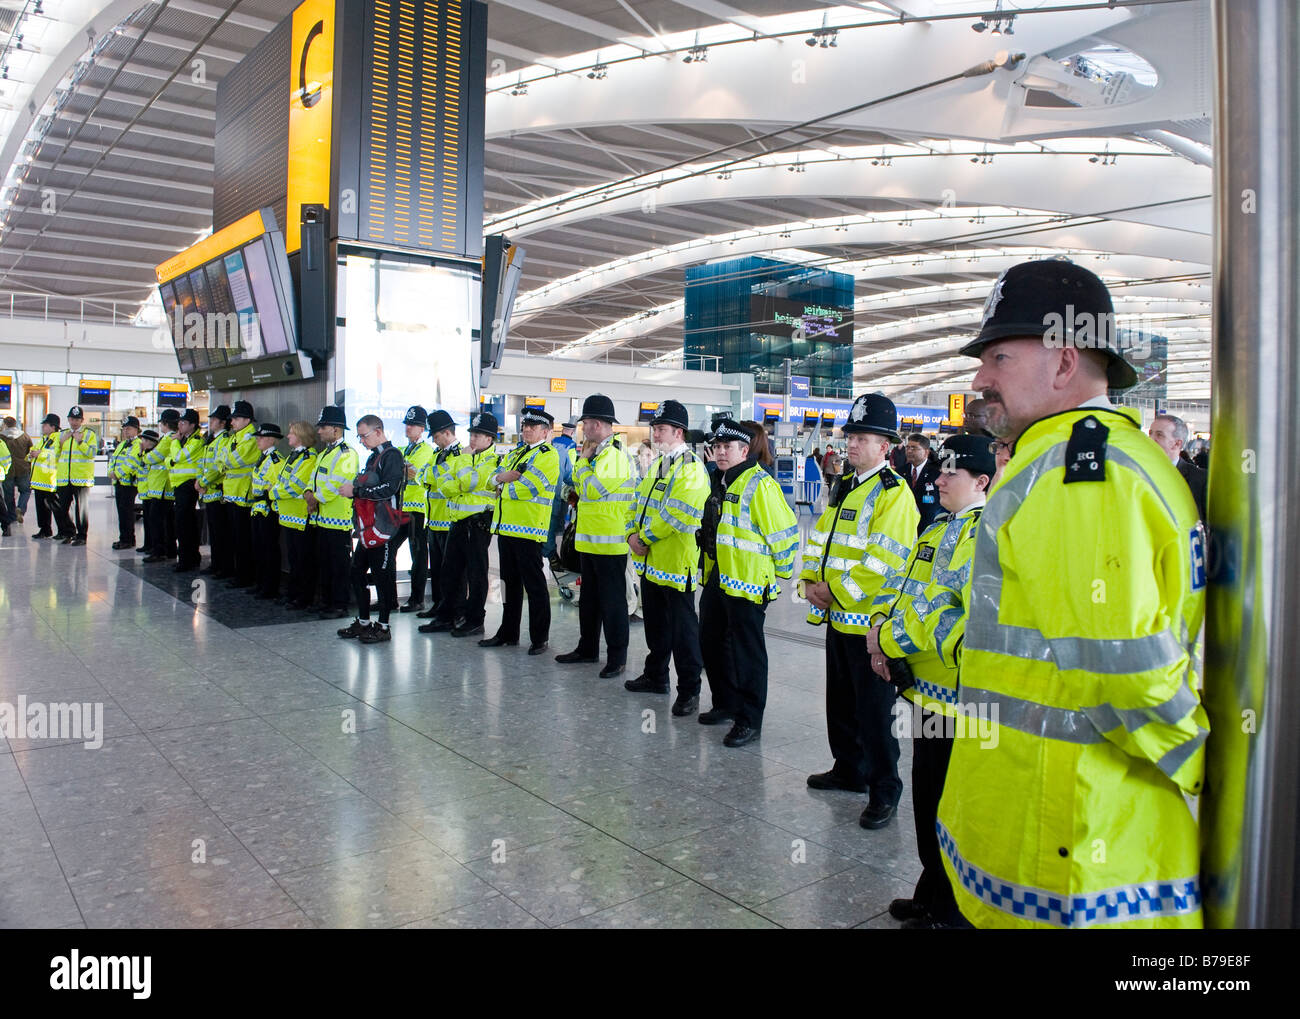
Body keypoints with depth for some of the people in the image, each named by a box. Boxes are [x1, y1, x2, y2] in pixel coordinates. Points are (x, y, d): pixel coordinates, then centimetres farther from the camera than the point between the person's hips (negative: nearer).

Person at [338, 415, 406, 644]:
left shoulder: (392, 456, -12)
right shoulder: (373, 457, 19)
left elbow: (389, 489, -23)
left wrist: (356, 490, -20)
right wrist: (353, 488, 6)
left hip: (383, 528, -10)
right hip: (368, 527, 10)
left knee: (383, 577, -2)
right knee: (357, 573, 13)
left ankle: (383, 627, 7)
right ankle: (363, 622, 24)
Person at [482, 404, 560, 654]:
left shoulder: (548, 455, -8)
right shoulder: (515, 453, 20)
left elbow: (525, 488, -18)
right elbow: (496, 477, 13)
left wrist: (504, 485, -4)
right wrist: (504, 477, -8)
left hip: (528, 529, -8)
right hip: (506, 526, 8)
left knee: (534, 585, -1)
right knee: (510, 582, 15)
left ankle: (540, 637, 8)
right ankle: (508, 632, 25)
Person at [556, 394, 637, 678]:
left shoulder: (614, 454, -17)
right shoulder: (598, 452, 14)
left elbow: (591, 490, -23)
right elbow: (579, 486, 19)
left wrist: (583, 460, -11)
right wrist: (584, 458, 8)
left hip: (609, 542, -10)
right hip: (590, 539, 10)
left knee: (612, 600, -1)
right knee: (589, 598, 18)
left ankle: (617, 657, 8)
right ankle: (587, 648, 30)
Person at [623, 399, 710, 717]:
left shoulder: (692, 470, -15)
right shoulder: (658, 466, 15)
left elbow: (675, 516, -23)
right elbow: (641, 503, 17)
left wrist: (645, 538, -15)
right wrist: (634, 534, 0)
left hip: (676, 564, -9)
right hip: (650, 562, 9)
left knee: (682, 629, -1)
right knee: (655, 624, 20)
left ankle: (689, 689, 8)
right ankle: (655, 676, 34)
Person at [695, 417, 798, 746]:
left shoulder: (760, 485, -17)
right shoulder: (718, 482, 12)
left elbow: (784, 532, -16)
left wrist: (782, 571, -6)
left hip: (748, 583, -9)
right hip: (716, 579, 10)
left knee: (746, 651, 0)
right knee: (711, 644, 18)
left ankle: (749, 721, 11)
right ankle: (726, 704, 35)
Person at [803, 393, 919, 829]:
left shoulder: (894, 494, -15)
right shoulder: (844, 486, 13)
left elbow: (880, 563, -22)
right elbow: (819, 538, 14)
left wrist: (835, 591, -17)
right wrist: (811, 581, -2)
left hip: (870, 621, -9)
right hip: (837, 617, 9)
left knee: (873, 711, 0)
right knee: (840, 702, 20)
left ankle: (884, 790, 14)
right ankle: (849, 769, 36)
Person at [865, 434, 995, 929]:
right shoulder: (939, 529, 15)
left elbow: (950, 606, -26)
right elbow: (904, 581, 15)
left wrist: (891, 639, -19)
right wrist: (881, 625, -2)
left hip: (958, 690, -9)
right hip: (928, 685, 9)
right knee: (927, 793, 19)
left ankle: (953, 911, 20)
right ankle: (932, 894, 35)